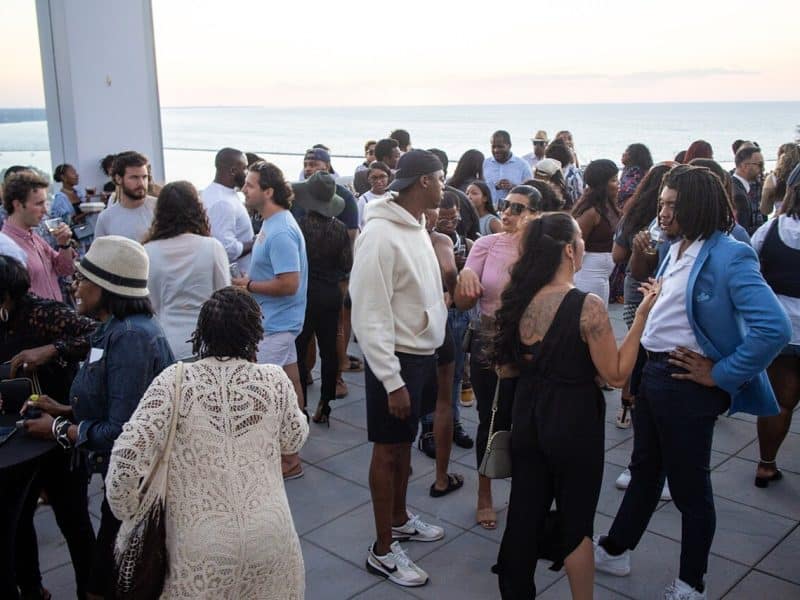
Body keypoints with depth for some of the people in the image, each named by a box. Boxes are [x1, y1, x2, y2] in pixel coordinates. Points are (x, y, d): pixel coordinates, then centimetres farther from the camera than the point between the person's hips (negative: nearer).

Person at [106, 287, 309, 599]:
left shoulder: (175, 380, -11)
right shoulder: (275, 379, -5)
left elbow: (129, 454, -16)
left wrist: (128, 515, 0)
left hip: (202, 543, -2)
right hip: (270, 534, 2)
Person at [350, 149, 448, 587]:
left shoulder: (416, 227, 6)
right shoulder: (380, 234, -22)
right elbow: (369, 316, -24)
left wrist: (429, 355, 12)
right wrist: (392, 381, -24)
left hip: (421, 353, 8)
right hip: (396, 358, -8)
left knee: (405, 443, 21)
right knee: (388, 450, 4)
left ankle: (400, 519, 40)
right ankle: (383, 550, 18)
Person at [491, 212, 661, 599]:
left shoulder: (520, 300, -3)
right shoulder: (587, 306, -20)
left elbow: (506, 368, 5)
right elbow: (616, 374, -14)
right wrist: (641, 315, -14)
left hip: (527, 419, 5)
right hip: (573, 425, -5)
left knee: (523, 515, 17)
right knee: (575, 524, 12)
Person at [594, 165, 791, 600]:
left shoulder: (729, 257, -20)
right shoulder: (675, 250, 5)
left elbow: (774, 328, -29)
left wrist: (720, 375, -22)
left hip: (688, 382, -8)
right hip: (653, 372, 8)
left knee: (688, 484, 9)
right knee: (644, 469, 23)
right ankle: (615, 550, 40)